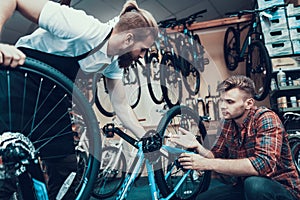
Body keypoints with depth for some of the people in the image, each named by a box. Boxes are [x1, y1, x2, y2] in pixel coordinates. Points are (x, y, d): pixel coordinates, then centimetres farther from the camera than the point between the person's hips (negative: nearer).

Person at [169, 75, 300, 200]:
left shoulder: (266, 119, -19)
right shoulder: (227, 123, 1)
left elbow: (264, 164, -33)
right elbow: (216, 157, 4)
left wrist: (208, 164, -33)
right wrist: (197, 147, -19)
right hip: (244, 187, 5)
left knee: (254, 184, -35)